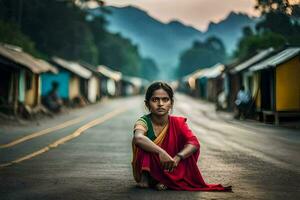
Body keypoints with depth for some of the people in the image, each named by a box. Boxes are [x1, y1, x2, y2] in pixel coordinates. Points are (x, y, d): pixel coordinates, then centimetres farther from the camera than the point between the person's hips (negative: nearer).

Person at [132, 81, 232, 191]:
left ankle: (164, 180, -19)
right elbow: (138, 138, -43)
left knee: (190, 147, -18)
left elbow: (194, 143, -24)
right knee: (141, 142, -29)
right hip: (149, 168, -4)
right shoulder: (144, 122, -17)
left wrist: (177, 158, -40)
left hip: (168, 170, 4)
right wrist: (161, 152, -51)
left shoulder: (177, 123, -8)